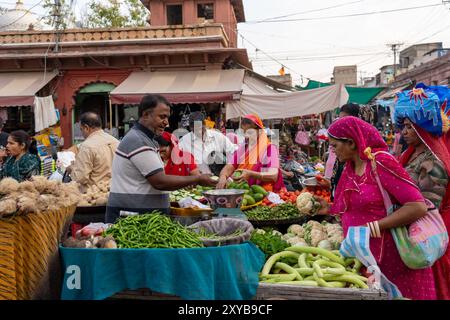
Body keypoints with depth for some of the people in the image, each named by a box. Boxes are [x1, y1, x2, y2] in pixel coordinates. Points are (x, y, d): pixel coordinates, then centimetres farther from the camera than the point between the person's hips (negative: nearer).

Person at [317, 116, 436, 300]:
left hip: (393, 258, -7)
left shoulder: (380, 162, -14)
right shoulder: (350, 168, 8)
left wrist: (371, 228, -21)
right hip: (361, 256, 7)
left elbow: (418, 207, -20)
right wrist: (330, 210, 3)